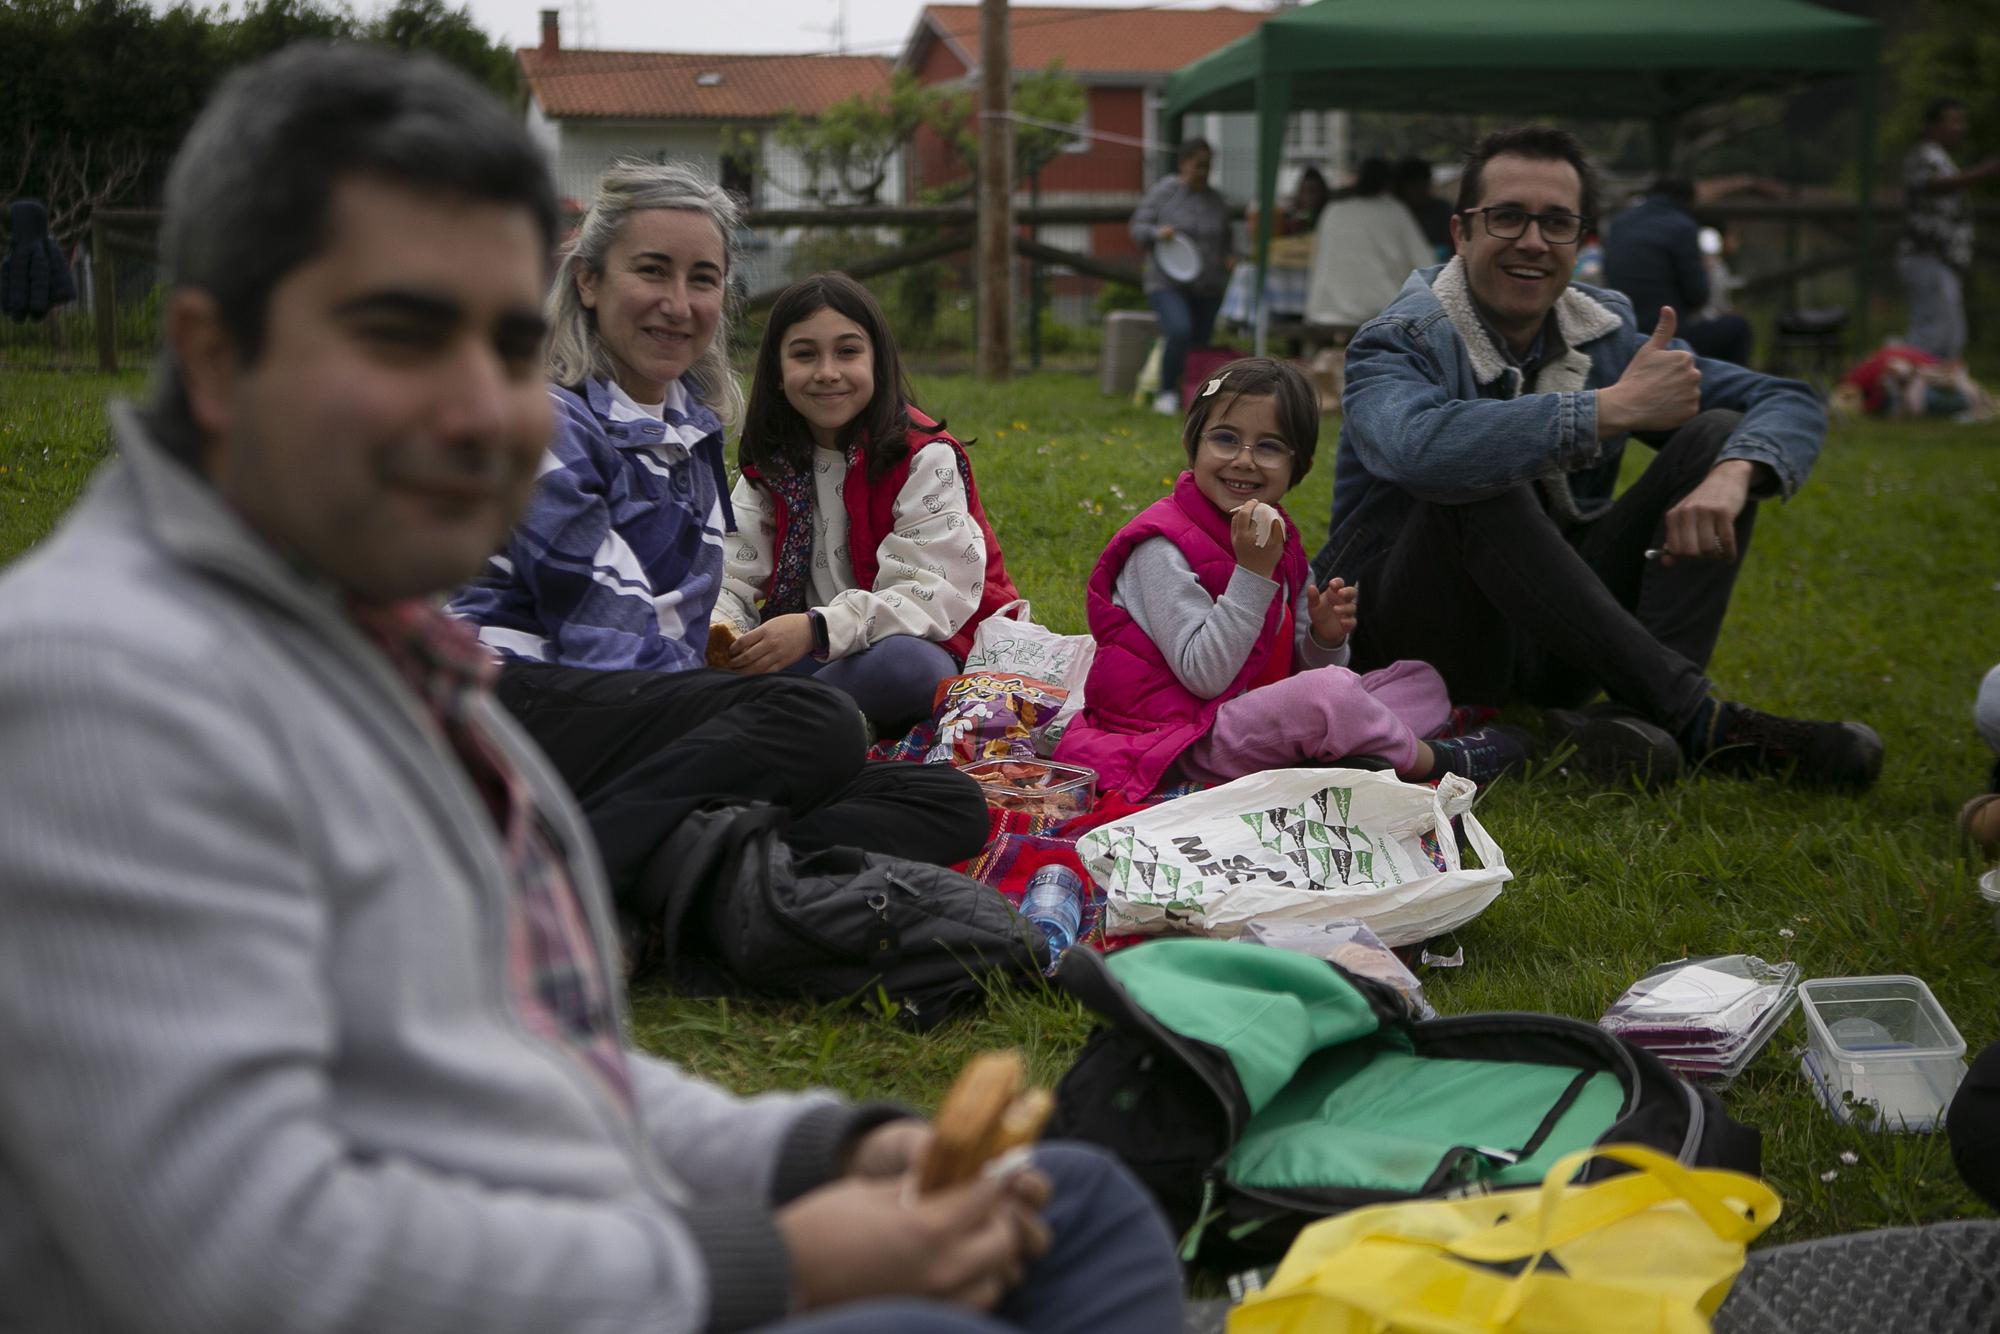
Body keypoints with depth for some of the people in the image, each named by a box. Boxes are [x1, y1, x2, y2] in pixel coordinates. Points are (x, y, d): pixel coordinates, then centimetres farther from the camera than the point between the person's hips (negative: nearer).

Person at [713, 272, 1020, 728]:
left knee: (899, 662, -39)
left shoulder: (924, 458, -10)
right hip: (815, 657, 5)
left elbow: (932, 594, -21)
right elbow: (733, 582, 1)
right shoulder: (769, 466, 7)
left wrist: (817, 629, -36)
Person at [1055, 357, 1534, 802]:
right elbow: (1204, 676, -22)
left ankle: (1360, 763, -21)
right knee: (1329, 691, -32)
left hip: (1262, 718, 9)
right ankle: (1432, 760, -5)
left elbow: (1301, 672, 13)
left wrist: (1326, 639, -10)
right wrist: (1252, 572, -25)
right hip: (1190, 740, -9)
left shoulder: (1280, 541, 10)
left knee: (1422, 681, 9)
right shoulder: (1162, 547, -15)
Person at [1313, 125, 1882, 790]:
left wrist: (1731, 477, -24)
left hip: (1557, 646, 6)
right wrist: (1615, 407, -32)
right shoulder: (1401, 343, -12)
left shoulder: (1607, 332, 5)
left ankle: (1636, 713, -29)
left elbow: (1790, 403, 1)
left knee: (1721, 432, -7)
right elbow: (1416, 447, -38)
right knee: (1482, 481, -33)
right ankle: (1695, 714, -34)